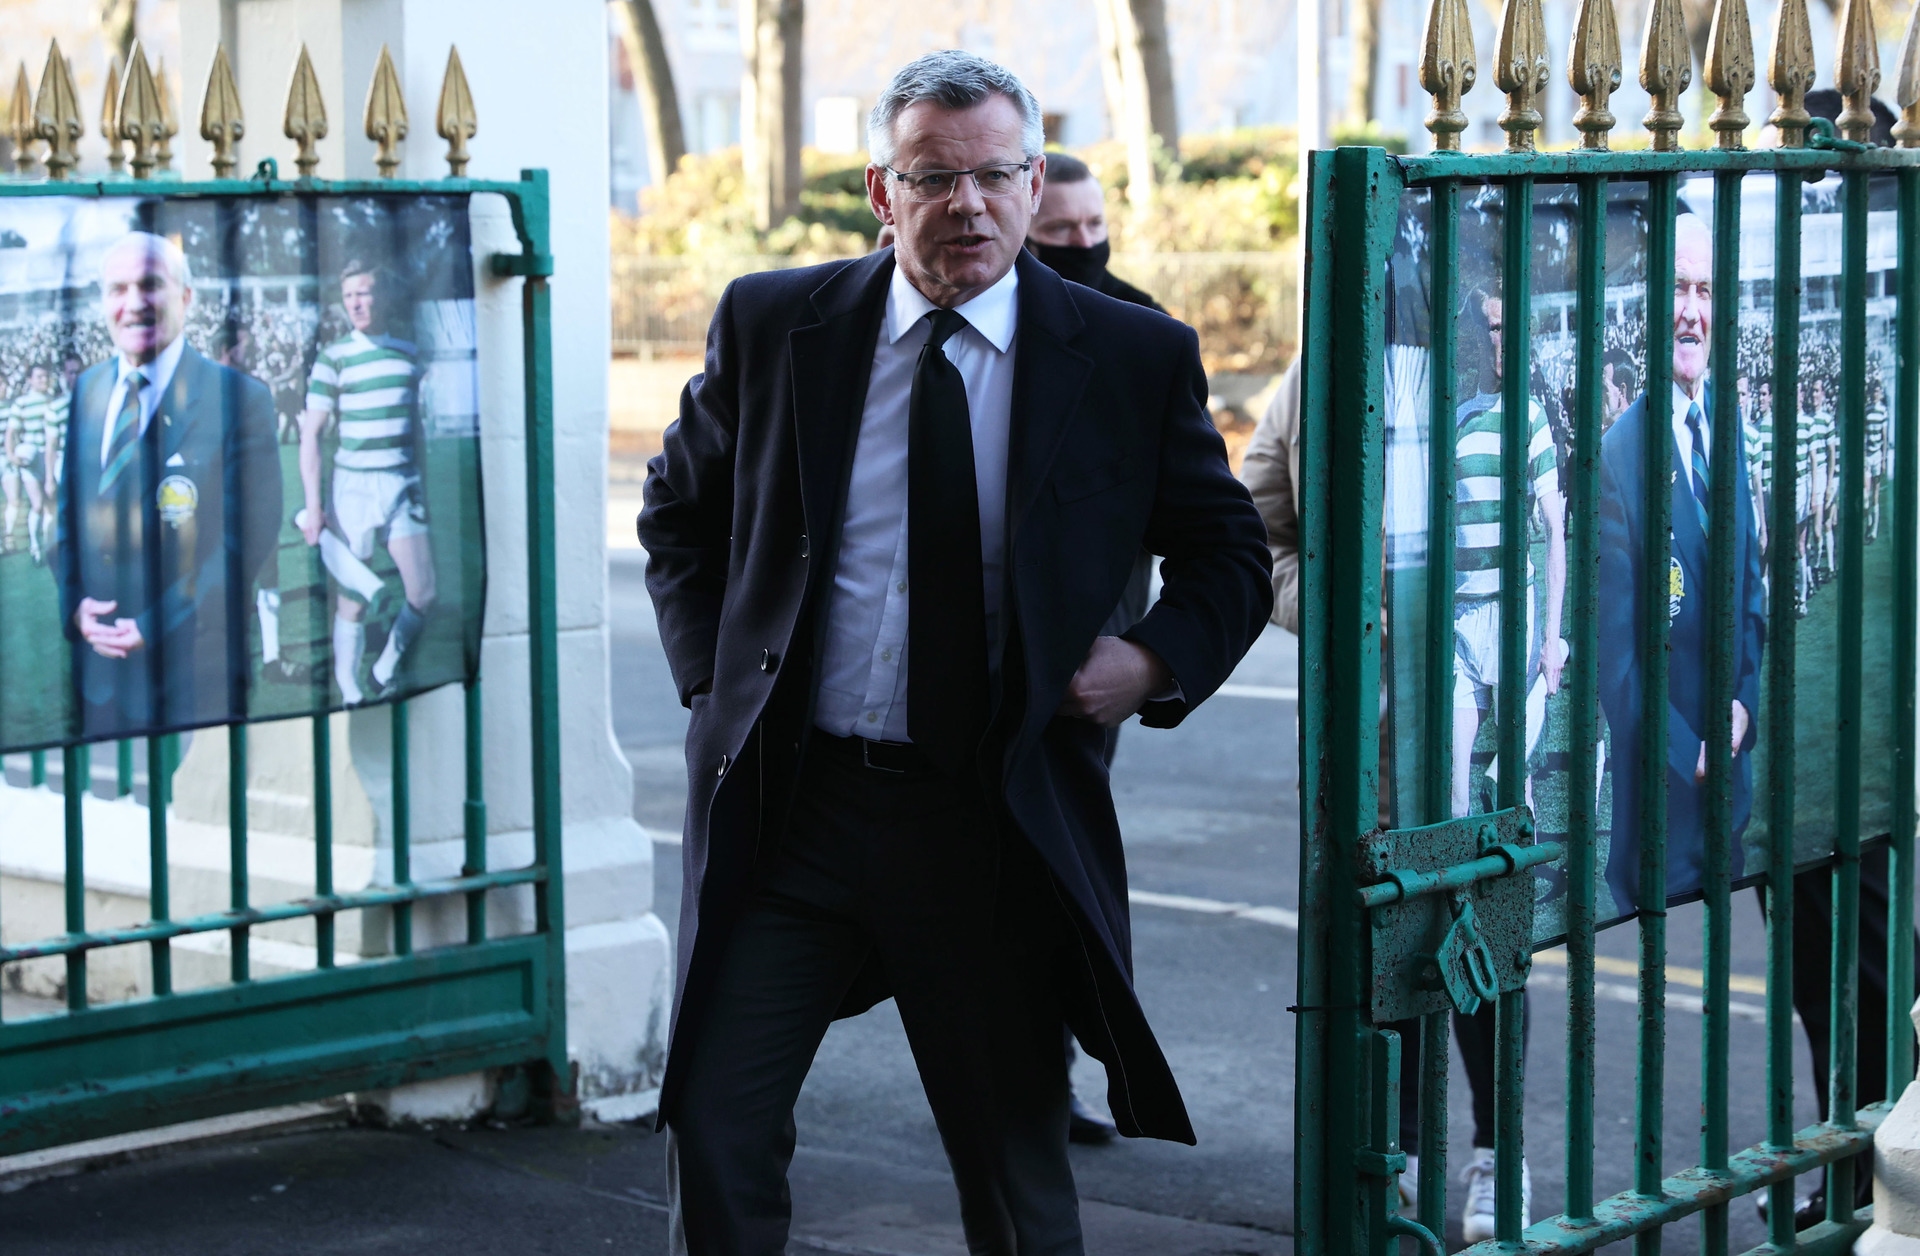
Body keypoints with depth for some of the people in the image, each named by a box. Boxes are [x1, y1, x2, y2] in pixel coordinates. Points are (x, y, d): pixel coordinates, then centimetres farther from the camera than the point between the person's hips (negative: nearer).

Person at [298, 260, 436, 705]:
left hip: (403, 485, 4)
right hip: (353, 487, -4)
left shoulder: (407, 353, 9)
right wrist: (313, 505, -10)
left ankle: (384, 675, 17)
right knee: (352, 598, -1)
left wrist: (421, 487, 18)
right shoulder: (333, 359, -4)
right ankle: (349, 694, 9)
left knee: (422, 594, -3)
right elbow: (310, 435, -5)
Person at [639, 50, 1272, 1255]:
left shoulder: (1135, 360, -1)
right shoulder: (772, 324, 3)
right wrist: (712, 679, 4)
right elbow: (679, 513, 17)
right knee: (715, 1137, 0)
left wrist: (1160, 662, -8)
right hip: (784, 805, 1)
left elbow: (1233, 555, 11)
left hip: (995, 824, -1)